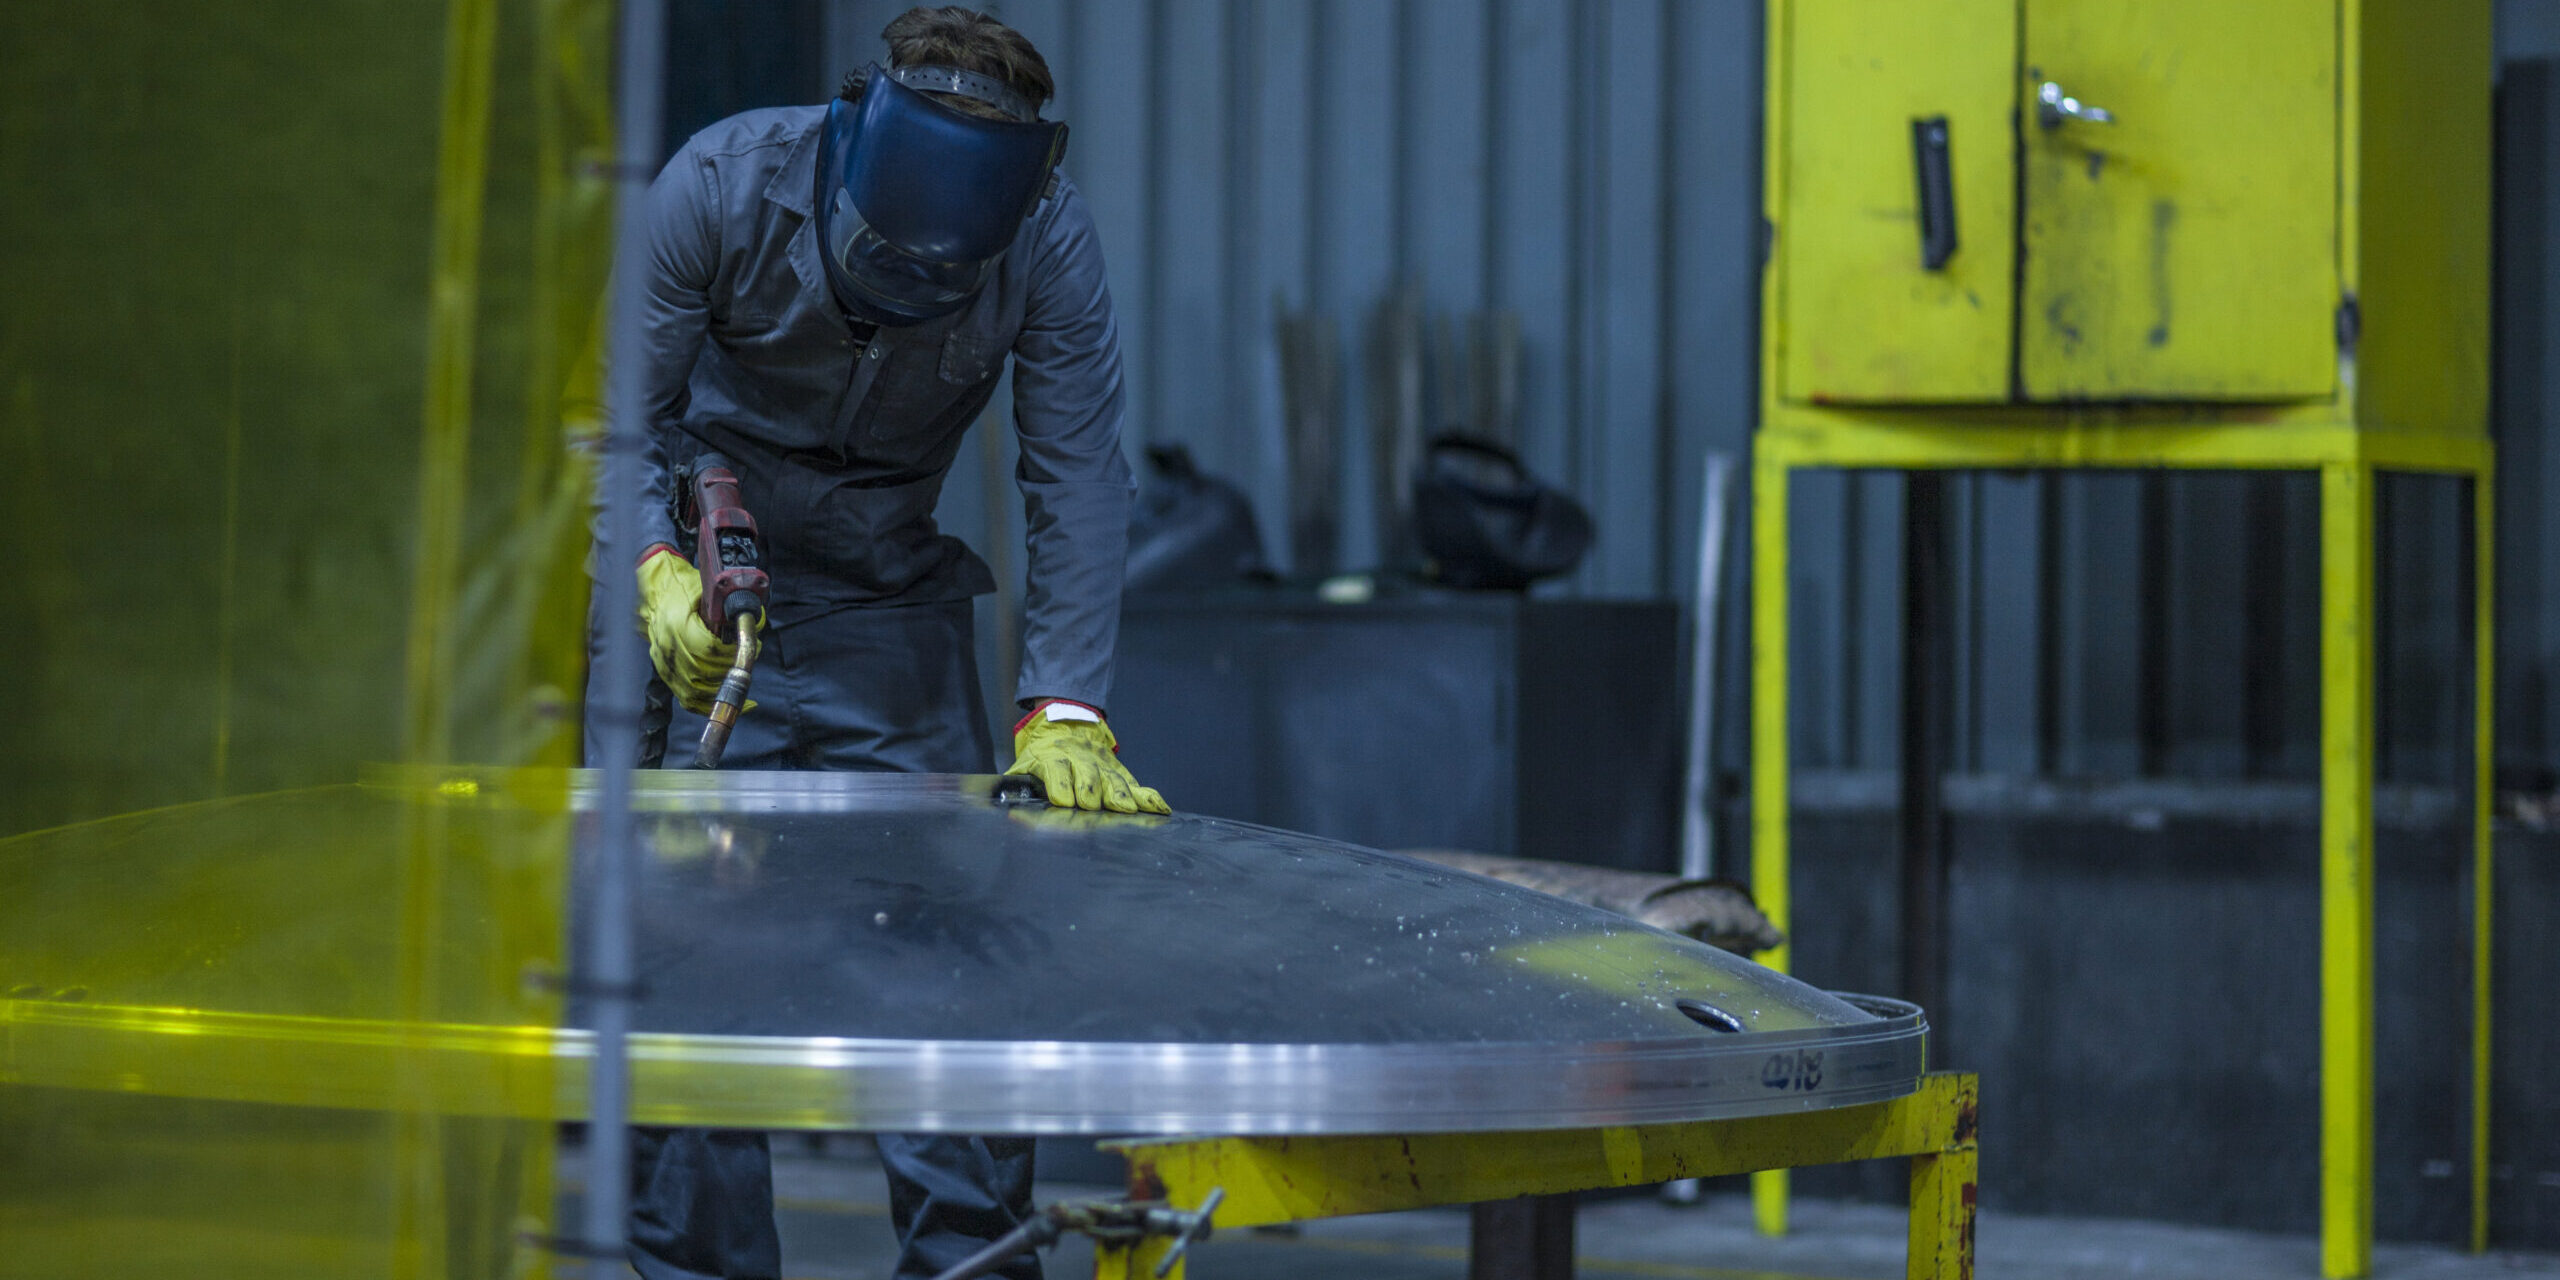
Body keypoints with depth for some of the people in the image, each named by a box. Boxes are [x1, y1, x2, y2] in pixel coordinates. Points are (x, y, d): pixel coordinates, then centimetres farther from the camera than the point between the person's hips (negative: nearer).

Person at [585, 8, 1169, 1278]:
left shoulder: (1048, 240, -20)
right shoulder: (721, 186, -24)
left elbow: (1077, 480, -19)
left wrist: (1064, 710, -28)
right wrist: (658, 573, -33)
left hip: (889, 605, 1)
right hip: (698, 589, -1)